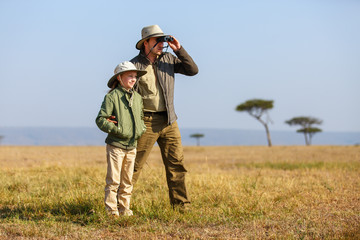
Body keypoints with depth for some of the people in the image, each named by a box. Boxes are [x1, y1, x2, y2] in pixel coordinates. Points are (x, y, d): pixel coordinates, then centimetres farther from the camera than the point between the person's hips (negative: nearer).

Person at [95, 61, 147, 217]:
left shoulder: (138, 98, 11)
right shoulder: (112, 97, -8)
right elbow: (100, 120, -10)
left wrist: (141, 129, 6)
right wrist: (117, 130, -18)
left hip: (132, 146, 6)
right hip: (116, 145, -6)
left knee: (127, 180, 11)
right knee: (113, 180, -3)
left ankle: (124, 208, 20)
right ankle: (111, 210, 4)